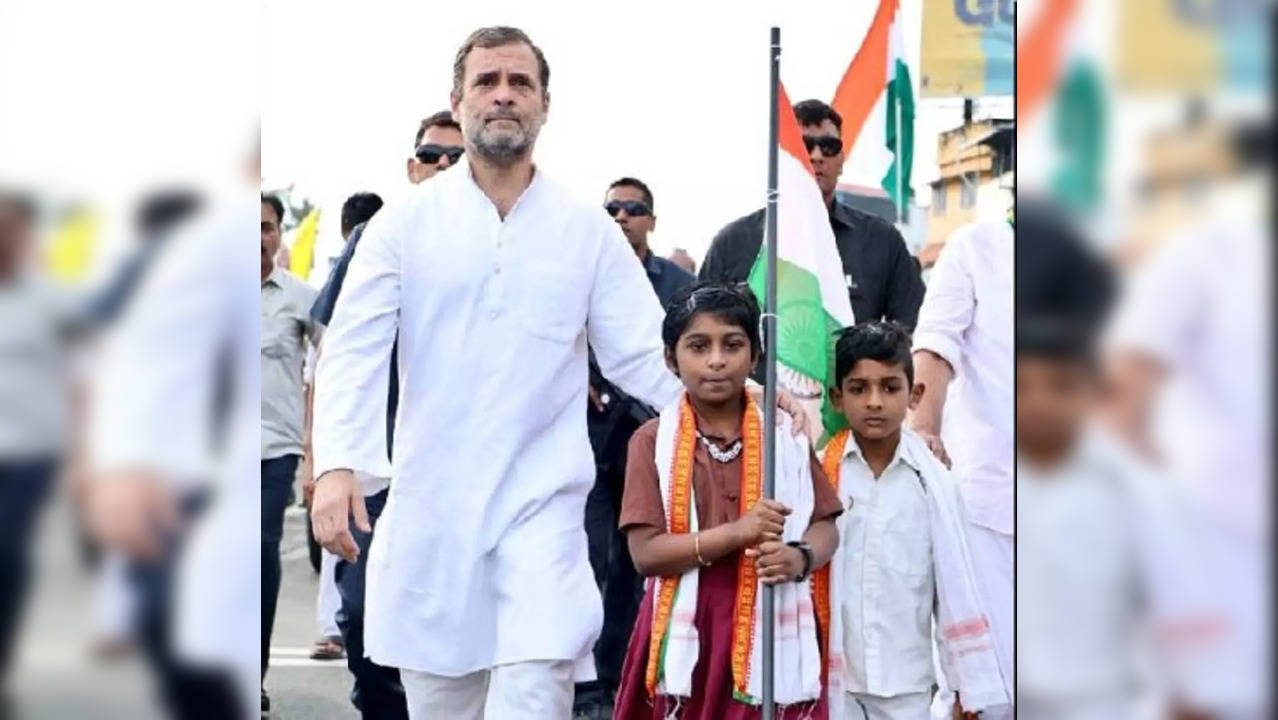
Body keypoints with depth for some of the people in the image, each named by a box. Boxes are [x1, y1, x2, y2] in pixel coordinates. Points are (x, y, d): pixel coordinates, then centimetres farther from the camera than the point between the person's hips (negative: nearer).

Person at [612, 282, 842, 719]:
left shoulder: (786, 436, 4)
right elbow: (645, 552, -10)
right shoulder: (654, 441, -3)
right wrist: (736, 533, -20)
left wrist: (800, 557, -16)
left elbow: (824, 527, 7)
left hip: (770, 635, 1)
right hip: (688, 637, -1)